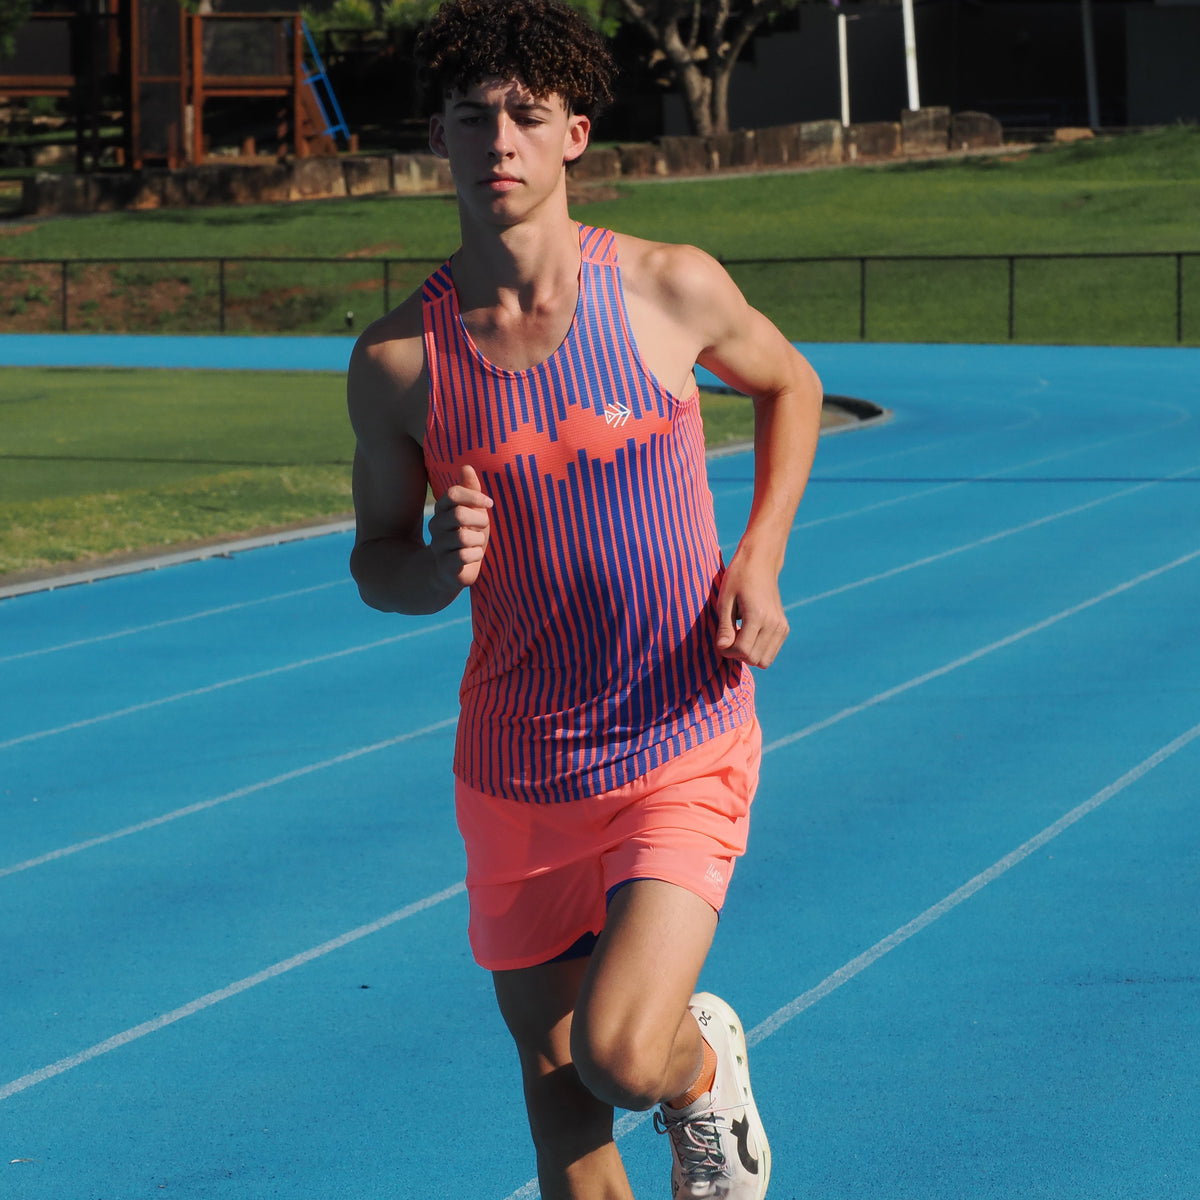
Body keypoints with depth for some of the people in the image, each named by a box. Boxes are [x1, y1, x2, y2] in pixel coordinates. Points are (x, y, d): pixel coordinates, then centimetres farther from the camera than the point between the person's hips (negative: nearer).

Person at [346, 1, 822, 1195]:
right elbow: (377, 560, 7)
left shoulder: (671, 289, -9)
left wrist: (759, 559, -1)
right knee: (554, 1081, 12)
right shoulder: (396, 359, -8)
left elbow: (790, 384, 13)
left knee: (623, 1058, -20)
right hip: (515, 774, 2)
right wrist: (442, 566, -18)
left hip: (683, 759, -2)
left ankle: (708, 1065, 16)